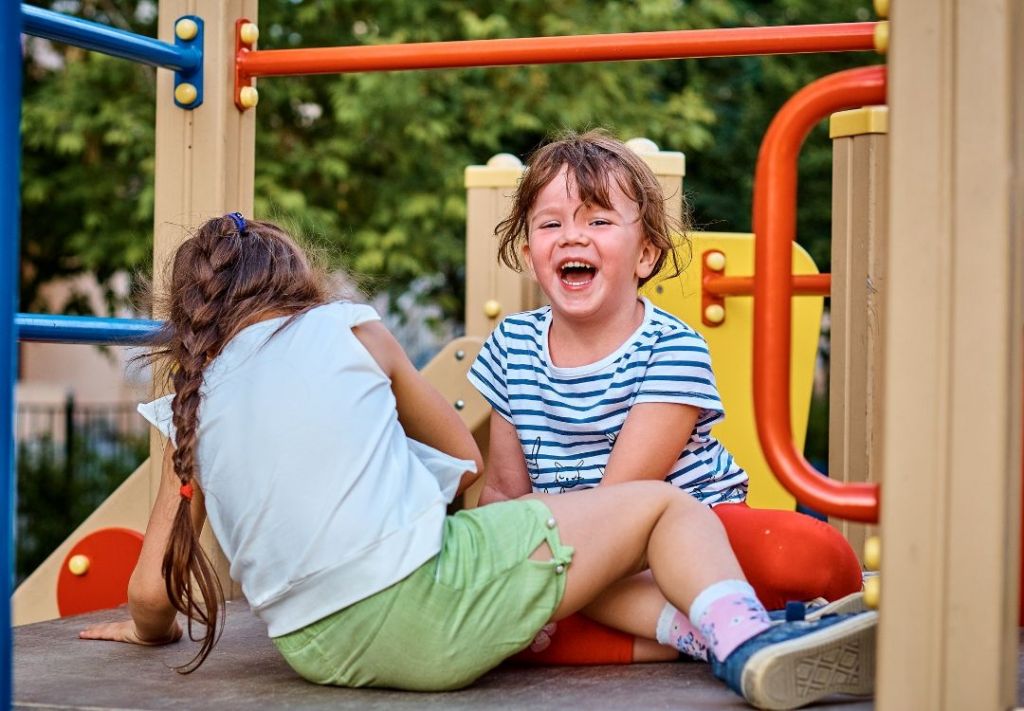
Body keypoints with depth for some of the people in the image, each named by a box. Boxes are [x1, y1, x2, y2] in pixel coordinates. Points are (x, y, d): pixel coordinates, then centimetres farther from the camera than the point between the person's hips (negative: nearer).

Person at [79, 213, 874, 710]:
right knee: (663, 504, 7)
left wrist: (149, 630, 40)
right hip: (428, 602, -5)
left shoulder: (190, 407, 17)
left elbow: (151, 591, 18)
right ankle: (747, 641, -16)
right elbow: (465, 458, 21)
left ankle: (696, 629, 11)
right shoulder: (349, 326, 12)